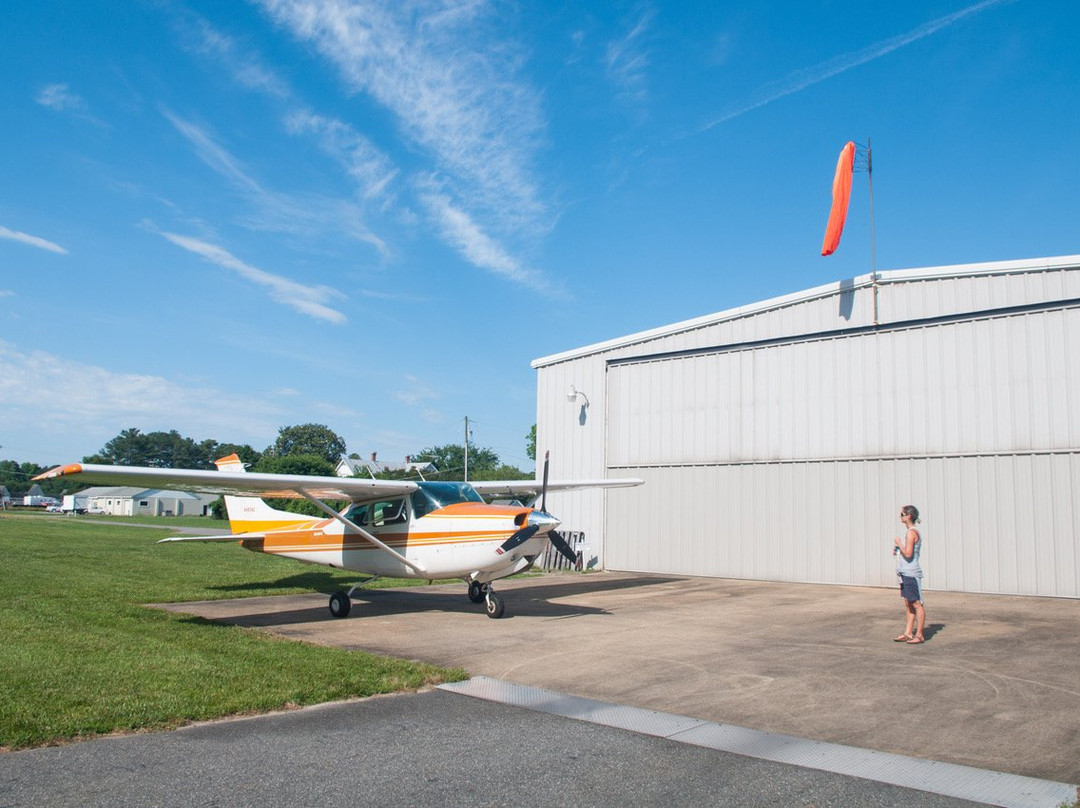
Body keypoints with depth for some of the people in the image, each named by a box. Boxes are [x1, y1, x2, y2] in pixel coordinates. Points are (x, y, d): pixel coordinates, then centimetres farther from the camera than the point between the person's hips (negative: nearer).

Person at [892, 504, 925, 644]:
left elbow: (908, 554, -22)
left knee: (916, 604, -2)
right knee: (909, 604, 13)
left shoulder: (911, 533, -15)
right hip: (906, 573, 10)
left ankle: (919, 635, 5)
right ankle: (908, 633, 19)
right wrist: (897, 549, 8)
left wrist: (898, 542, -11)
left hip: (911, 573, -10)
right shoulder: (910, 532, 14)